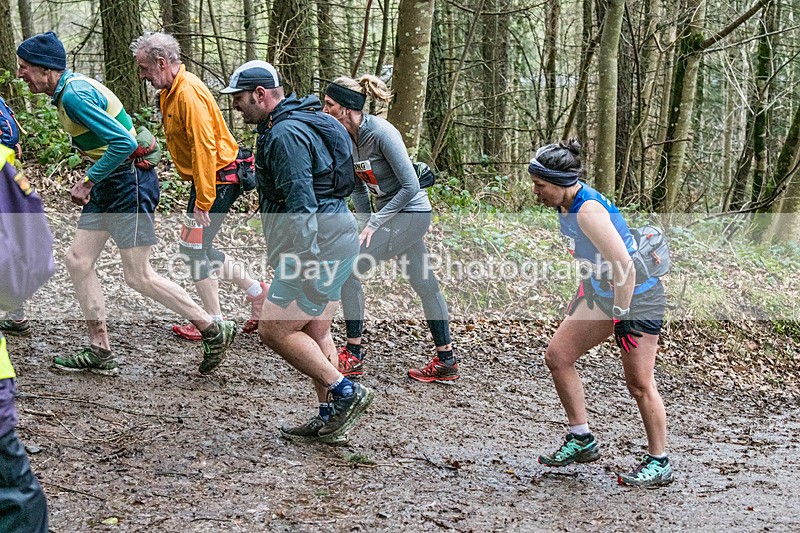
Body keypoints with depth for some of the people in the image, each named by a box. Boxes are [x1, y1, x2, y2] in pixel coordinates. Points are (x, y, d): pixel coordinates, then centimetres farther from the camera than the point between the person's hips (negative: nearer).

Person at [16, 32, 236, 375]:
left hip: (129, 182, -10)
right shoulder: (69, 89, 11)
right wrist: (91, 181, 14)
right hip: (109, 184, 10)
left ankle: (214, 331, 6)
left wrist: (88, 181, -19)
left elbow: (124, 143, -28)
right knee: (77, 259, 7)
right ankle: (100, 352, 13)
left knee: (138, 276, -5)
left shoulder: (75, 95, -20)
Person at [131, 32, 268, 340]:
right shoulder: (170, 91, 11)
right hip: (208, 178, 10)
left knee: (194, 246, -4)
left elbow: (204, 148, -26)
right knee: (198, 247, 14)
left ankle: (215, 323, 6)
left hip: (217, 180, -10)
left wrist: (203, 202, -26)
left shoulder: (189, 93, -22)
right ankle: (257, 291, 22)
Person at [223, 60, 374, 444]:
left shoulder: (285, 133, -16)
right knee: (314, 332, 15)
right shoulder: (300, 122, 19)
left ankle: (344, 393, -2)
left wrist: (307, 262, -25)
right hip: (336, 240, 11)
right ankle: (330, 419, 21)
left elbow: (300, 203, -23)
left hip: (319, 247, -11)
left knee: (274, 329, -4)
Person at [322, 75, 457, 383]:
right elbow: (359, 186, 13)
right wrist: (369, 224, 1)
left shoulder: (381, 133, -23)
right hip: (389, 214, 9)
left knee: (348, 269, -10)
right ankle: (446, 362, 23)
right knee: (422, 282, 13)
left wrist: (374, 223, -18)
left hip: (410, 214, -9)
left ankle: (353, 355, 0)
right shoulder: (347, 138, 2)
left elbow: (410, 186, -22)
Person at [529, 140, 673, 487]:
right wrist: (582, 294, 22)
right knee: (557, 356, 6)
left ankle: (659, 464, 13)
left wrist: (621, 318, -25)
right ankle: (581, 440, 16)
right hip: (602, 293, 10)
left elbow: (624, 267, -30)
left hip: (637, 298, -10)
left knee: (638, 384, -4)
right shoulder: (566, 204, 1)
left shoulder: (588, 211, -29)